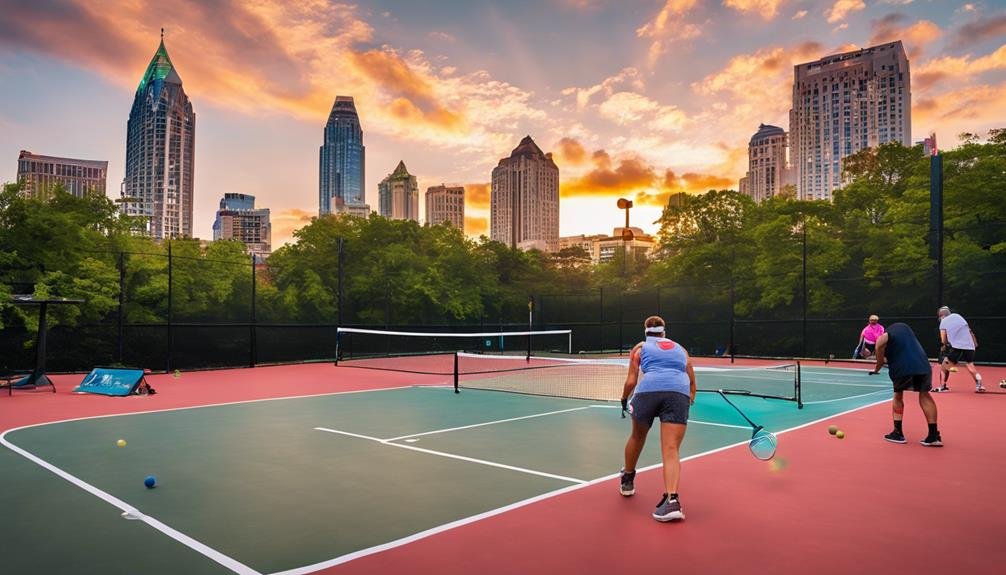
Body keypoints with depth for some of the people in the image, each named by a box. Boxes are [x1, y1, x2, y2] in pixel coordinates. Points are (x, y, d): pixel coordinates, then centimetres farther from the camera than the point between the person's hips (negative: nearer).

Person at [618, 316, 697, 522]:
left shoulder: (640, 347, 22)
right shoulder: (680, 348, 31)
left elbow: (631, 381, 13)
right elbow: (692, 384, 33)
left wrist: (624, 399, 31)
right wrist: (691, 397, 53)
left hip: (648, 390, -1)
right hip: (679, 392, 1)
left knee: (637, 437, 24)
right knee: (671, 451, -5)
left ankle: (627, 481, 44)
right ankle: (672, 499, -25)